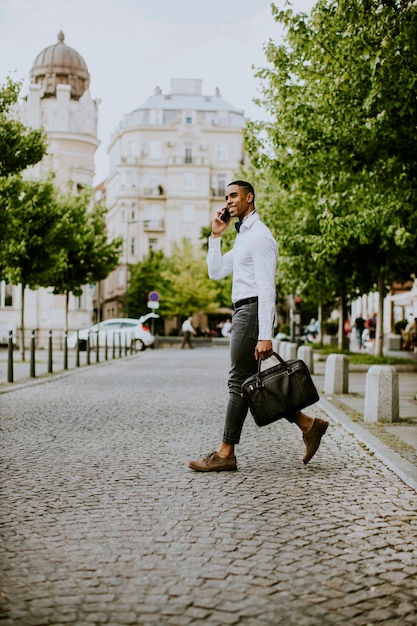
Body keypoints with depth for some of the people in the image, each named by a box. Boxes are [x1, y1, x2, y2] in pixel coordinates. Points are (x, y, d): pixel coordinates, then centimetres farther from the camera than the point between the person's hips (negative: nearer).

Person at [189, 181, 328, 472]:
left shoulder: (259, 235, -11)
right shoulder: (243, 237, 21)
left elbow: (266, 287, -19)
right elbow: (216, 272, 24)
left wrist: (265, 336, -25)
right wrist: (216, 236, 13)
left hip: (252, 310, -10)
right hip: (244, 312, 10)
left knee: (240, 382, -6)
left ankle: (226, 453, 1)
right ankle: (308, 424, 14)